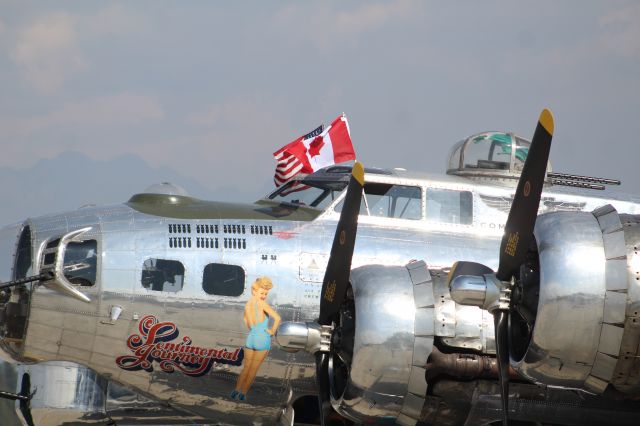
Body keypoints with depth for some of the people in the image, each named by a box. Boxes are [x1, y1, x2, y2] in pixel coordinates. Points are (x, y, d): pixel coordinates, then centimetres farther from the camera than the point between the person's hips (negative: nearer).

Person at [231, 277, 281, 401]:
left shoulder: (247, 304, 4)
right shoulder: (262, 303, -16)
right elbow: (277, 318, -25)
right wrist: (273, 331, -11)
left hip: (250, 338, 5)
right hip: (263, 340, -5)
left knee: (246, 368, 19)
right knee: (253, 369, 7)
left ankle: (236, 391, 13)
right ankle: (243, 393, 9)